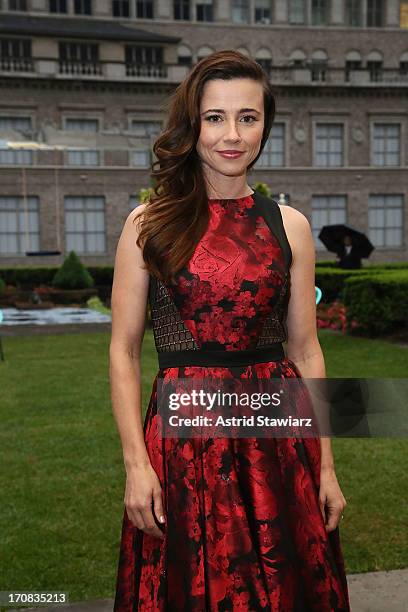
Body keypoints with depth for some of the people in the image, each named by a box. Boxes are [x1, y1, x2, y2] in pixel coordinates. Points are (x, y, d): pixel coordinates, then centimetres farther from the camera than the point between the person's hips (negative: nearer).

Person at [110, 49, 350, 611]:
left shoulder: (290, 225, 5)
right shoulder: (149, 224, -1)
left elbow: (306, 350, 7)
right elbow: (123, 351, -1)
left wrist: (325, 466, 4)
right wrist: (136, 463, -9)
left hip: (279, 435, 2)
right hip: (184, 433, -1)